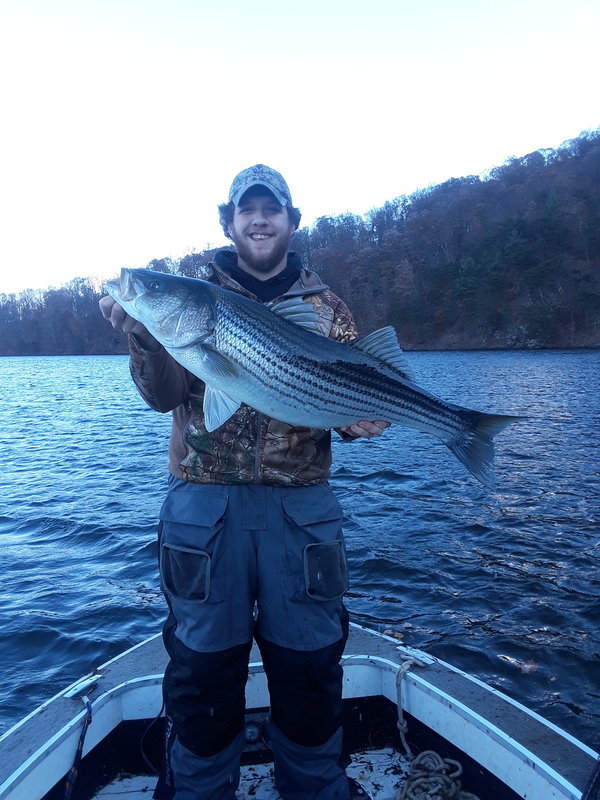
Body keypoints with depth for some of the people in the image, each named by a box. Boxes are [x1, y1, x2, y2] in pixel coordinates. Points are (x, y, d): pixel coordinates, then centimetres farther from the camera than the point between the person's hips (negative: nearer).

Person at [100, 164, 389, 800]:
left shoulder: (325, 307, 9)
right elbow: (166, 396, -4)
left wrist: (358, 421, -12)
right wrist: (143, 336, -22)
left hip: (301, 503, 1)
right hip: (205, 501, 0)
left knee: (309, 659, 13)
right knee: (204, 659, 12)